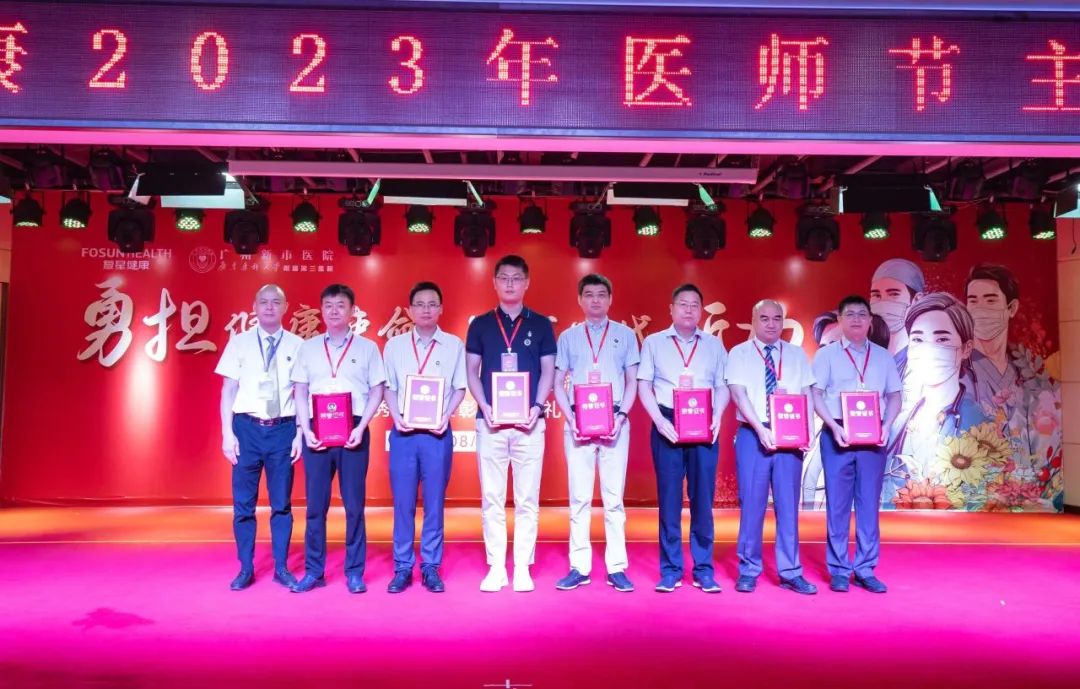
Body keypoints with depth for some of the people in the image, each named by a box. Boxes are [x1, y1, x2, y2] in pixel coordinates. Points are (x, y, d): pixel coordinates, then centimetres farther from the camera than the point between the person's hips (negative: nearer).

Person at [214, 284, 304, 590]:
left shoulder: (297, 345, 1)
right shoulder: (239, 342, 3)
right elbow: (228, 390, 3)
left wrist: (300, 433, -3)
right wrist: (227, 433, -3)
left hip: (283, 429, 0)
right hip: (247, 427, 1)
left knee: (282, 503, 8)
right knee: (243, 503, 7)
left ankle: (282, 567, 20)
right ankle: (245, 569, 20)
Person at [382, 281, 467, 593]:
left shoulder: (454, 345, 5)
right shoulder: (394, 345, 7)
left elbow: (459, 388, 5)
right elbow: (389, 388, 8)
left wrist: (445, 417, -9)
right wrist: (397, 418, -7)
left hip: (437, 432, 0)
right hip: (403, 432, 1)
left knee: (434, 502, 5)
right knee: (403, 503, 4)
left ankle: (430, 568, 14)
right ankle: (402, 568, 14)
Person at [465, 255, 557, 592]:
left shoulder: (541, 324, 8)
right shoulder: (480, 324, 9)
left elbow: (548, 371, 6)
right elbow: (472, 372, 7)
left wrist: (537, 407, -10)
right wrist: (484, 407, -8)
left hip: (529, 423, 0)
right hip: (490, 422, 1)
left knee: (527, 498, 2)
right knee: (492, 498, 3)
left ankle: (523, 568, 11)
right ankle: (496, 567, 12)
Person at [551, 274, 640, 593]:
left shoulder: (625, 335, 9)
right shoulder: (568, 337, 11)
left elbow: (632, 382, 7)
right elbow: (558, 383, 9)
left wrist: (621, 416, -7)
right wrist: (571, 418, -5)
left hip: (615, 424, -1)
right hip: (578, 424, 1)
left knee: (613, 498, 1)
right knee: (579, 498, 2)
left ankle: (617, 567, 6)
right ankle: (579, 567, 8)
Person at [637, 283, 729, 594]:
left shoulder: (714, 345, 13)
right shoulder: (654, 342, 9)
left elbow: (722, 387, 10)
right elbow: (644, 386, 4)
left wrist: (717, 418, -7)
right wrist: (659, 420, -8)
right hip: (666, 425, -1)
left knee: (702, 497, 2)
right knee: (669, 497, 2)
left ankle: (704, 570, 11)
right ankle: (670, 570, 9)